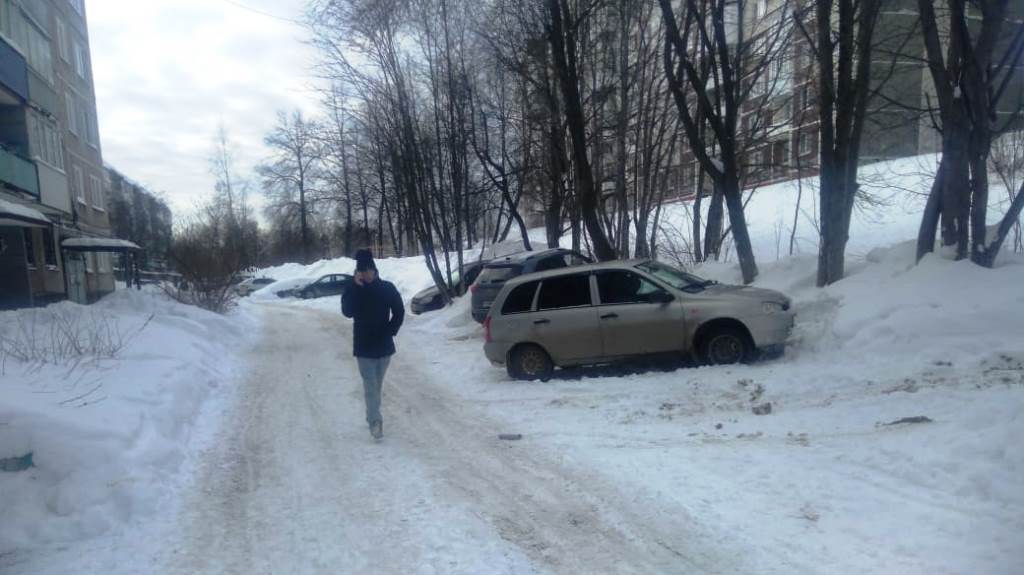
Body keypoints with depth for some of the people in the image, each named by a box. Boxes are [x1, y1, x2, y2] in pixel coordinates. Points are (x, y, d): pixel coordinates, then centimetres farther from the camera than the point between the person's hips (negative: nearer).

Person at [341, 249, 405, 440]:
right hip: (363, 346, -1)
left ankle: (371, 416, 30)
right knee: (370, 385, -7)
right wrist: (356, 287, -22)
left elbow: (399, 312, 3)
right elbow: (347, 312, -20)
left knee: (377, 384, 14)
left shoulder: (387, 288, -3)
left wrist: (391, 331, -7)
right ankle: (375, 421, -10)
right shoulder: (352, 290, -3)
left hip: (384, 345, 2)